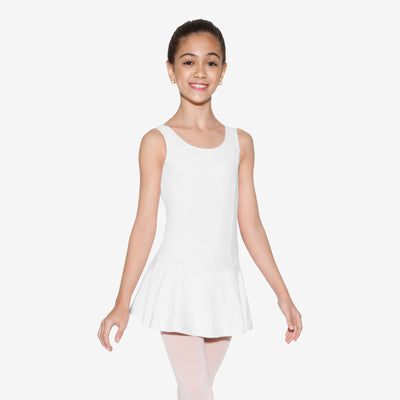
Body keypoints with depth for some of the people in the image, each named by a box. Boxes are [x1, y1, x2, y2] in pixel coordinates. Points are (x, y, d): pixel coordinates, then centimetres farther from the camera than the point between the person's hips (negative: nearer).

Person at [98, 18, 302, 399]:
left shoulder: (240, 142, 7)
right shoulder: (158, 142, -4)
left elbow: (250, 225, 9)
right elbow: (145, 226, -3)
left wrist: (283, 294, 9)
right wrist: (122, 303, -5)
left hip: (224, 285, 4)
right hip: (179, 281, -3)